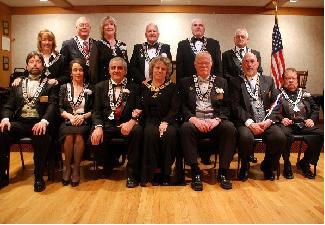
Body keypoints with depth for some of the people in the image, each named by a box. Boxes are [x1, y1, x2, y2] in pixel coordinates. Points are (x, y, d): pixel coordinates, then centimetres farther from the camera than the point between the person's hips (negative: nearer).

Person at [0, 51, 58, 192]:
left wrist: (44, 121, -23)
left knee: (41, 136, -36)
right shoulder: (18, 84, 22)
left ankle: (38, 176, -19)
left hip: (39, 123, -3)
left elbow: (52, 105, -4)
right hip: (20, 122, 4)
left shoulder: (50, 84, 10)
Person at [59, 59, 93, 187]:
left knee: (79, 137, -33)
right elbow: (60, 109, 7)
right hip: (67, 122, 1)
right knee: (69, 136, -32)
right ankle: (67, 167, -13)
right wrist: (70, 116, -11)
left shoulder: (89, 89, 12)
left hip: (84, 122, -1)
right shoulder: (64, 88, 15)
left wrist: (83, 116, -10)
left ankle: (76, 169, -18)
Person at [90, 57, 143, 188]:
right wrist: (98, 127, -14)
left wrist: (132, 121, -22)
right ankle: (109, 162, 8)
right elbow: (96, 111, 6)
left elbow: (139, 109, 0)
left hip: (126, 125, -1)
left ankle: (132, 173, -16)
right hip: (106, 125, 1)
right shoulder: (100, 87, 15)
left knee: (137, 131, -33)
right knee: (94, 140, -28)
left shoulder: (134, 88, 10)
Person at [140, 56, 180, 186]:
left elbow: (175, 108, 1)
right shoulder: (144, 87, 17)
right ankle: (155, 171, -21)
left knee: (170, 133, -34)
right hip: (150, 121, 1)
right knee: (151, 132, -34)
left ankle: (166, 172, -20)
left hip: (168, 121, 0)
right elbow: (141, 107, 12)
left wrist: (165, 122, -17)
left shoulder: (172, 87, 13)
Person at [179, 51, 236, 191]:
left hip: (215, 122, 1)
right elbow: (183, 106, 5)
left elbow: (226, 106, 9)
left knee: (230, 127, -30)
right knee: (185, 127, -34)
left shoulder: (221, 82, 18)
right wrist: (193, 119, -14)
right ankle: (195, 172, -23)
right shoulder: (186, 83, 16)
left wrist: (217, 119, -11)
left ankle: (223, 172, -16)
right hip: (194, 121, -1)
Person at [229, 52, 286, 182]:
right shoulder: (236, 82, 10)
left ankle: (267, 166, 6)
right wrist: (250, 123, -15)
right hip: (246, 122, -2)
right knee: (246, 137, -34)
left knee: (280, 137, -26)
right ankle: (245, 166, 0)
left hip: (266, 122, 3)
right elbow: (236, 106, -2)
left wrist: (268, 120, -8)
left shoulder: (268, 80, 18)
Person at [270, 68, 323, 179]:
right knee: (285, 134, -38)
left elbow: (315, 109, 24)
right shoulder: (279, 94, 11)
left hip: (304, 125, 4)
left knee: (320, 134, -23)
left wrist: (312, 119, 5)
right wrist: (281, 119, -18)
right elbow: (273, 111, 0)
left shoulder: (304, 94, 25)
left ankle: (304, 163, -4)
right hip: (287, 124, -4)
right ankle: (287, 164, -13)